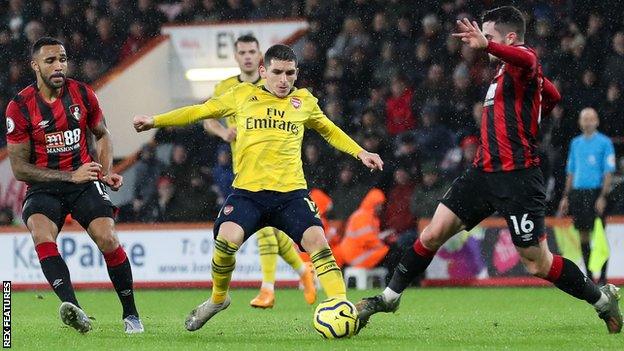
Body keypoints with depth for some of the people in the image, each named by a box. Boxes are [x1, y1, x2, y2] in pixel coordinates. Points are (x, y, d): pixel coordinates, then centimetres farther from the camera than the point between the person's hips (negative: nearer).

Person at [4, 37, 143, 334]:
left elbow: (102, 135, 19)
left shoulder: (82, 94, 0)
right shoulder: (20, 107, -8)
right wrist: (70, 176, -15)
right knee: (41, 234, -31)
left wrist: (106, 172, 2)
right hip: (43, 187, -2)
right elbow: (19, 168, -8)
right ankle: (73, 309, -46)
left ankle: (130, 314, 2)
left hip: (84, 181, 2)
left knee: (108, 240, -17)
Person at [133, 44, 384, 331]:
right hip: (248, 191, -1)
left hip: (292, 192, 1)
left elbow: (330, 131, 32)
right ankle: (217, 299, 2)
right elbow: (200, 111, 18)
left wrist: (360, 153, 23)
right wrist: (155, 121, 14)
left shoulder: (304, 101, 14)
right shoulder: (243, 96, 10)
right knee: (228, 237, -25)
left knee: (316, 238, -23)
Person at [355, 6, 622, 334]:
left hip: (516, 178, -8)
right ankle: (389, 297, 11)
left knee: (538, 264, -3)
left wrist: (487, 45, -56)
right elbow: (552, 96, 37)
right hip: (483, 172, 8)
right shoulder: (506, 70, 18)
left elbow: (526, 60, -39)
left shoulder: (523, 60, -9)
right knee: (432, 234, 0)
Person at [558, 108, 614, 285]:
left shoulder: (604, 142, -1)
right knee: (583, 235, 6)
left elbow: (609, 172, -6)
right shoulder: (576, 143, 14)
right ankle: (588, 275, 13)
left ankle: (602, 277, -2)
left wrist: (603, 196, -14)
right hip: (578, 191, 5)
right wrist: (566, 196, 14)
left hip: (596, 192, -5)